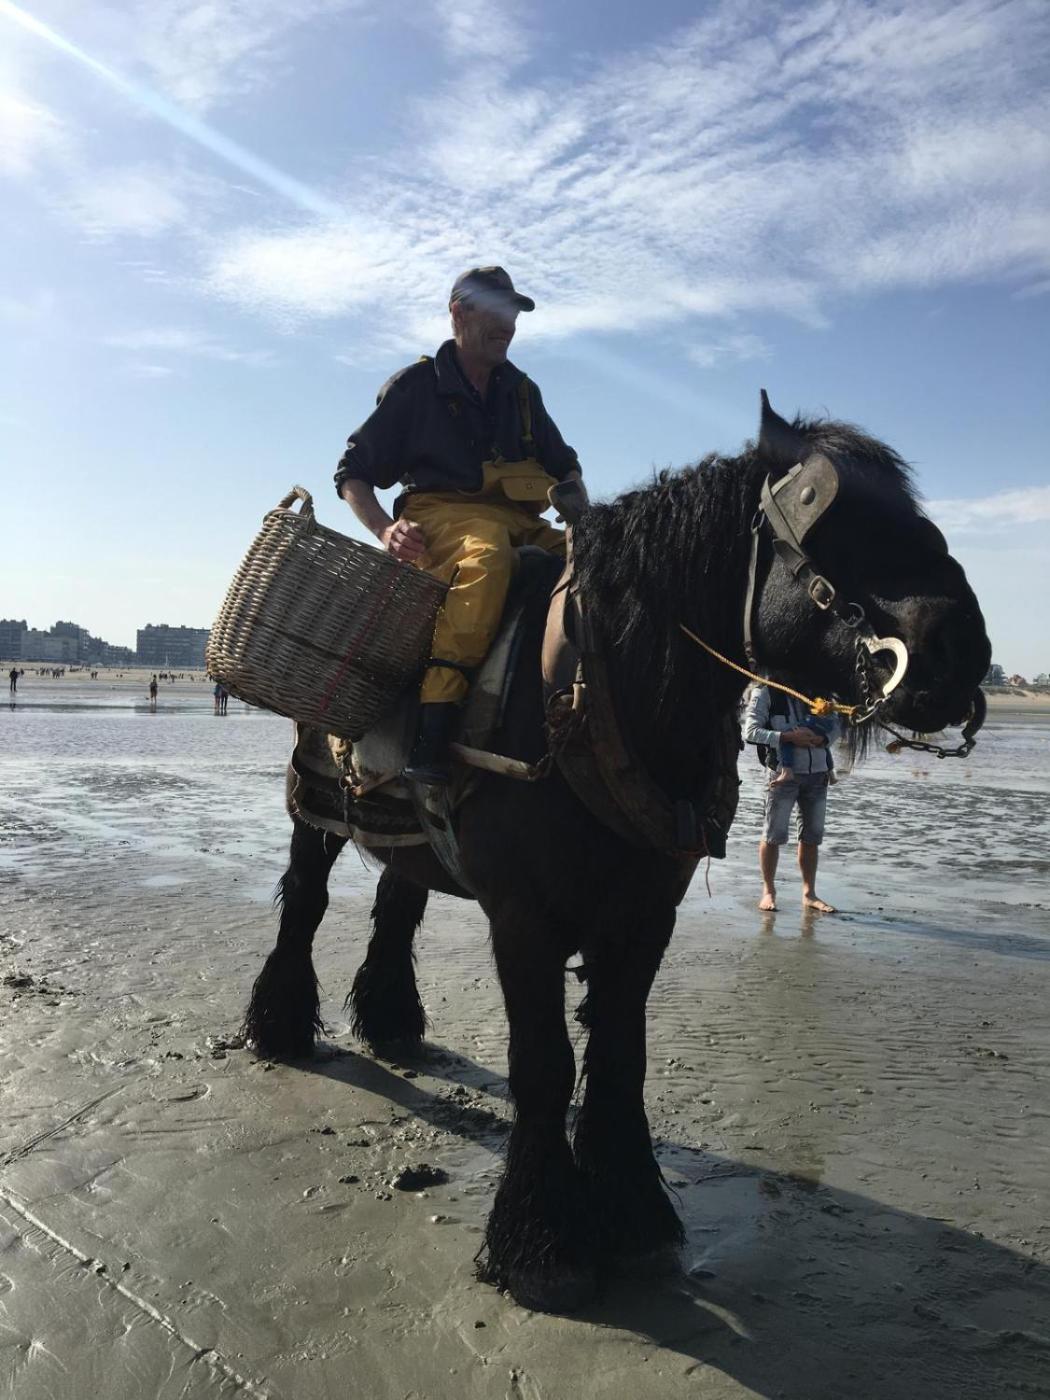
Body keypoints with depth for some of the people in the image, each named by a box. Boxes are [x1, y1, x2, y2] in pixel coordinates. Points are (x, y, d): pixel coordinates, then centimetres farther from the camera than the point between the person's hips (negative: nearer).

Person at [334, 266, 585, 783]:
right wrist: (385, 529, -12)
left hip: (520, 522, 6)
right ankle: (433, 724, -48)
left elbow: (565, 467, 30)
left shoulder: (521, 391, 23)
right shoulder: (414, 386, 8)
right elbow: (352, 473, 8)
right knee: (488, 555, -42)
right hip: (438, 516, -6)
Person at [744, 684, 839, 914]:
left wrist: (822, 739, -10)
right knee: (773, 835, -1)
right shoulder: (765, 691, -3)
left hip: (818, 772, 4)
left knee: (812, 836, 9)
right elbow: (750, 731, -10)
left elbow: (834, 723, 13)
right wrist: (788, 737, -20)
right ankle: (768, 891, 12)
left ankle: (809, 893, 19)